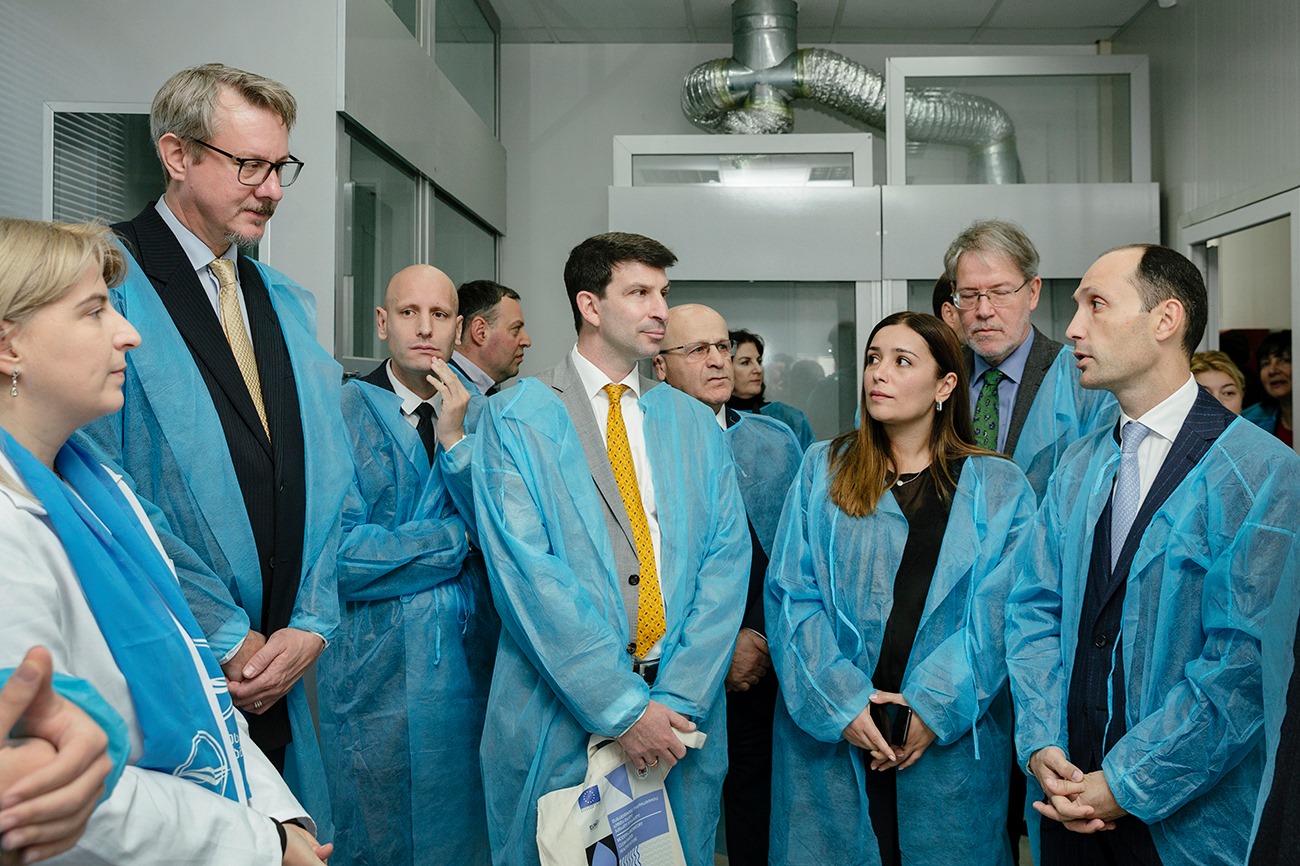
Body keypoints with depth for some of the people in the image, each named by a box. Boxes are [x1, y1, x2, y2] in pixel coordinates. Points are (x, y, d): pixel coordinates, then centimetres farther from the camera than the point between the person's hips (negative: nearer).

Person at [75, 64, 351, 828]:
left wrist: (310, 623, -1)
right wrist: (227, 640, -13)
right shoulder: (108, 285, -9)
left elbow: (327, 473, 10)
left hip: (282, 672, 6)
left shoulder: (287, 303, 11)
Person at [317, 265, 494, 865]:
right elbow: (338, 555, -18)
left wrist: (455, 440, -13)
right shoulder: (342, 411, -9)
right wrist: (460, 536, -10)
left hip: (472, 658, 5)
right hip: (381, 673, -4)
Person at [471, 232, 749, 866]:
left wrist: (678, 700, -10)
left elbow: (725, 564, 1)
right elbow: (525, 571, -13)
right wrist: (622, 707, -16)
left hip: (682, 712, 3)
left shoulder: (695, 423, 8)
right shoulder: (515, 417, -4)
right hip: (559, 717, -3)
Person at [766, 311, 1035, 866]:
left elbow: (1000, 612, -5)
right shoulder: (822, 470, 3)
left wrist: (938, 705, -15)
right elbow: (790, 593, -3)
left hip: (952, 741, 0)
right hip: (828, 736, 1)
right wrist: (840, 699, -13)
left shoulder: (999, 488, 2)